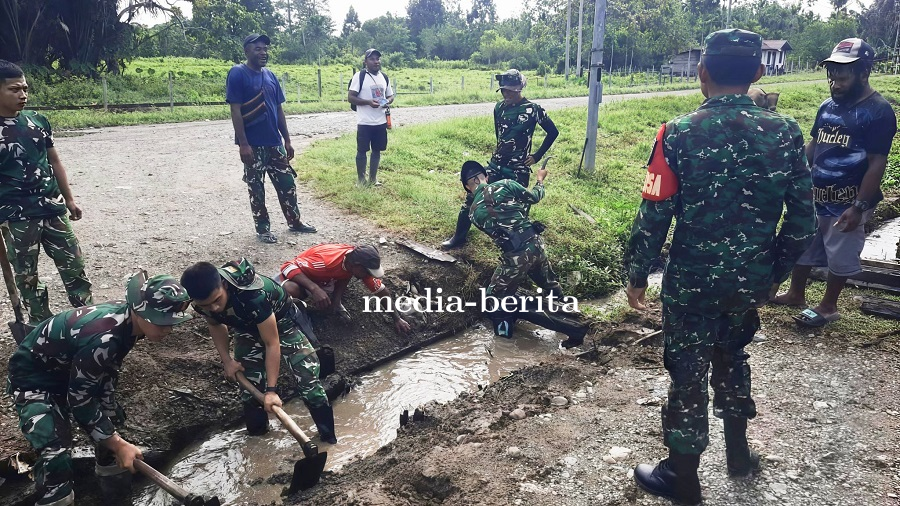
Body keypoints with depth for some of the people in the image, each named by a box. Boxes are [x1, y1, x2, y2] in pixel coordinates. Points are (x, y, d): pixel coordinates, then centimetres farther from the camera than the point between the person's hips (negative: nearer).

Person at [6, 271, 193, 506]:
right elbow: (79, 398, -28)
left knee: (112, 417, 11)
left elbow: (107, 370, 2)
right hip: (33, 379, -8)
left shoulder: (127, 317, -14)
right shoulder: (103, 337, -38)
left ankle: (110, 469, 34)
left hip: (69, 369, 8)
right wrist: (119, 445, -21)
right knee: (55, 451, -20)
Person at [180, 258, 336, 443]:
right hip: (247, 328, 5)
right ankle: (257, 436, 25)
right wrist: (226, 360, -7)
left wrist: (271, 390, -32)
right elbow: (215, 325, 1)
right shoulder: (203, 301, -26)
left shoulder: (252, 295, -44)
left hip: (282, 321, -5)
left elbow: (272, 343, -35)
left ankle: (329, 438, 2)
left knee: (308, 381, -13)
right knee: (249, 386, 2)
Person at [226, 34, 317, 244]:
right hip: (253, 144, -6)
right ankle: (262, 228, 16)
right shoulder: (237, 73, -9)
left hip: (274, 142, 6)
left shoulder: (270, 75, 11)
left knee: (287, 182, 11)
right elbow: (235, 111, -13)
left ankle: (294, 222, 25)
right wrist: (243, 143, -19)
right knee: (256, 187, 5)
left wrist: (287, 140, 11)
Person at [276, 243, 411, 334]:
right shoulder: (326, 260, -40)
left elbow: (381, 290, -9)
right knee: (291, 290, -40)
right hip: (297, 274, -6)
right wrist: (314, 289, -50)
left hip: (323, 280, 6)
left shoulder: (358, 263, -19)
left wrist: (397, 318, -10)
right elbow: (289, 266, -39)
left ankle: (335, 304, 3)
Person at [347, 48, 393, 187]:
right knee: (362, 150, 3)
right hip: (364, 123, -5)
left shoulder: (384, 77, 9)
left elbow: (390, 96, 18)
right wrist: (368, 102, -23)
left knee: (377, 150, 12)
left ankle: (373, 178, 24)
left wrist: (388, 102, -6)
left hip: (381, 122, 5)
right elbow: (350, 97, -11)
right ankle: (361, 179, 16)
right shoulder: (359, 76, -9)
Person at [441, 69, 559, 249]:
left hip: (519, 168, -5)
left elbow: (553, 132, -1)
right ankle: (459, 238, 13)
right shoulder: (499, 107, 7)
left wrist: (537, 156, -1)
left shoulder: (532, 109, -9)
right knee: (473, 196, 2)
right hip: (496, 164, 5)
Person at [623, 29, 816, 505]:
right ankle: (739, 452, 43)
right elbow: (802, 217, -1)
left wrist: (637, 275, -3)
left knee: (688, 373, 11)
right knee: (730, 356, 27)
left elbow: (654, 216, -16)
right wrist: (774, 271, 14)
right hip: (751, 279, 4)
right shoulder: (785, 132, -5)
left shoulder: (680, 133, -16)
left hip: (692, 281, -4)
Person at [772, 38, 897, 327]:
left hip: (847, 202, -7)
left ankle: (828, 307, 24)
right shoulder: (828, 106, 5)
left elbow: (877, 164, -17)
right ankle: (795, 294, 34)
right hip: (815, 196, 7)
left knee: (840, 257, 8)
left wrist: (859, 206, -20)